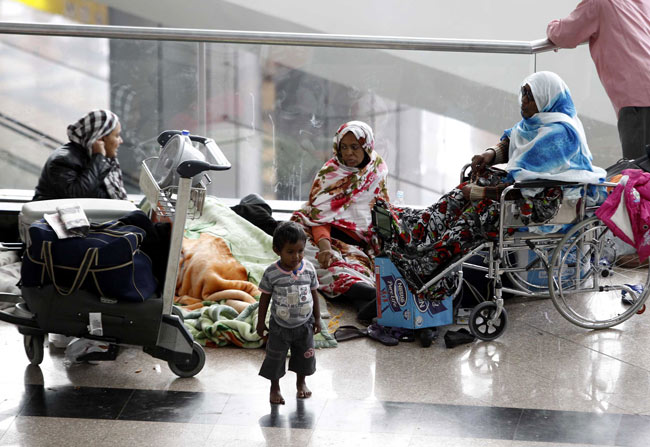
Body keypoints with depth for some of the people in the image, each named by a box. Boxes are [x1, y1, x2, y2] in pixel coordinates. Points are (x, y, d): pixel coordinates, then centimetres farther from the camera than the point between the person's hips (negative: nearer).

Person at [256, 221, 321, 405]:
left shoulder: (309, 269, -12)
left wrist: (317, 318, 7)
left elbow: (313, 294, 1)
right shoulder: (271, 273, -19)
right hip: (280, 326, -2)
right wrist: (261, 322, -1)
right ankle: (275, 388, 31)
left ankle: (301, 383, 43)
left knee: (304, 355, 18)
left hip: (304, 324, 2)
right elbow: (265, 297, -7)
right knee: (275, 358, 10)